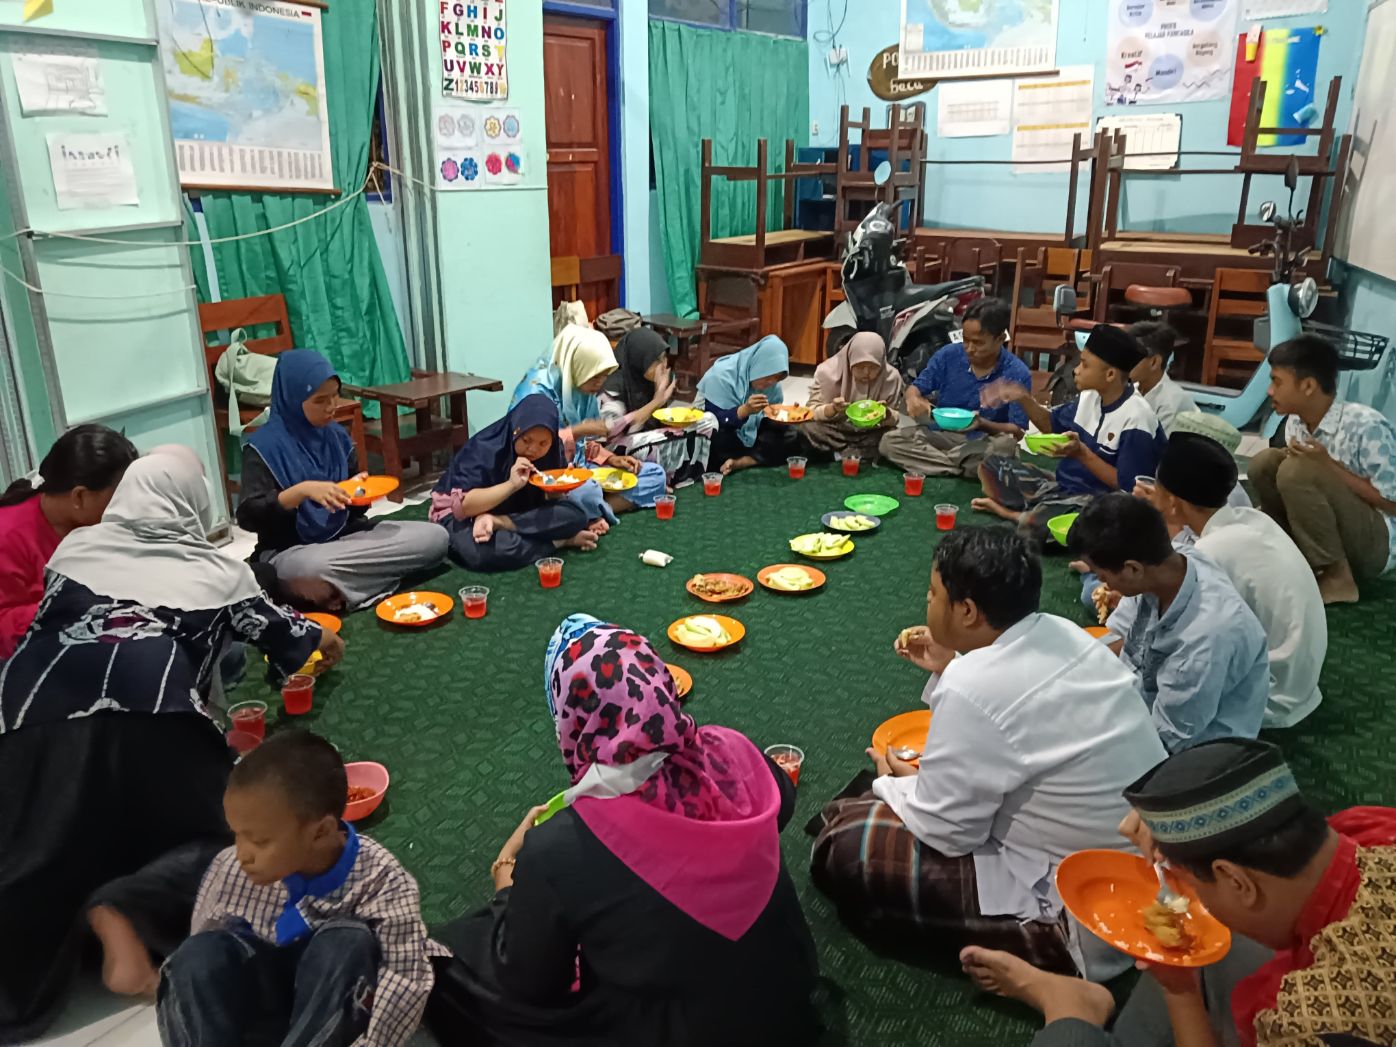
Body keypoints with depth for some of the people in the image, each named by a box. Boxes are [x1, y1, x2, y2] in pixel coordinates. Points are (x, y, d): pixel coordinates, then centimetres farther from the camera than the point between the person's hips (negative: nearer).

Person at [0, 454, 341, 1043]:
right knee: (216, 839, 11)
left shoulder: (76, 546, 24)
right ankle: (128, 907, -17)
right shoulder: (216, 570, 20)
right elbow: (276, 629, 34)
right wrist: (319, 639, 57)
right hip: (150, 722, -2)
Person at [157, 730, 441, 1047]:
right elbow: (196, 968, -5)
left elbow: (406, 975, -31)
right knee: (202, 953, -27)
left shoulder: (379, 879, -26)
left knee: (349, 943, -33)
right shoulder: (230, 870, -17)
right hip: (262, 997, 2)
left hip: (334, 1004, -2)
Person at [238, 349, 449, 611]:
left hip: (344, 535, 7)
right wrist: (302, 490, -28)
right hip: (290, 551, -7)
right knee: (316, 569, -45)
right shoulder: (264, 446, -8)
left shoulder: (337, 436, 8)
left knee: (434, 538, -11)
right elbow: (247, 515, -18)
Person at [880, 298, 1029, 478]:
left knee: (1006, 447, -37)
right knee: (889, 442, -21)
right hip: (940, 434, 3)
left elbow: (1018, 432, -12)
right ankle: (969, 466, -21)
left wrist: (983, 424, -31)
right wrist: (913, 399, -24)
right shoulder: (949, 355, -5)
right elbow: (915, 388, 2)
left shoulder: (1017, 374, -12)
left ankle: (936, 459, -19)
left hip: (983, 441, -3)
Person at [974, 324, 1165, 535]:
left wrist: (1081, 453, -27)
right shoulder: (1090, 396, 1)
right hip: (1063, 484, 8)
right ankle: (1017, 513, -13)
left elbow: (1127, 488, -22)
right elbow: (1053, 425, 20)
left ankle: (1015, 515, -2)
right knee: (991, 465, 7)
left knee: (1035, 522, -36)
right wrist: (1023, 399, 3)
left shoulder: (1136, 418, -22)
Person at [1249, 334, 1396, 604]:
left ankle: (1337, 578, -13)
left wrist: (1330, 466, -24)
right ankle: (1304, 562, -1)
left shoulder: (1366, 425, -22)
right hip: (1328, 537, 7)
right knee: (1265, 463, -7)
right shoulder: (1295, 425, -1)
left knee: (1298, 471, -27)